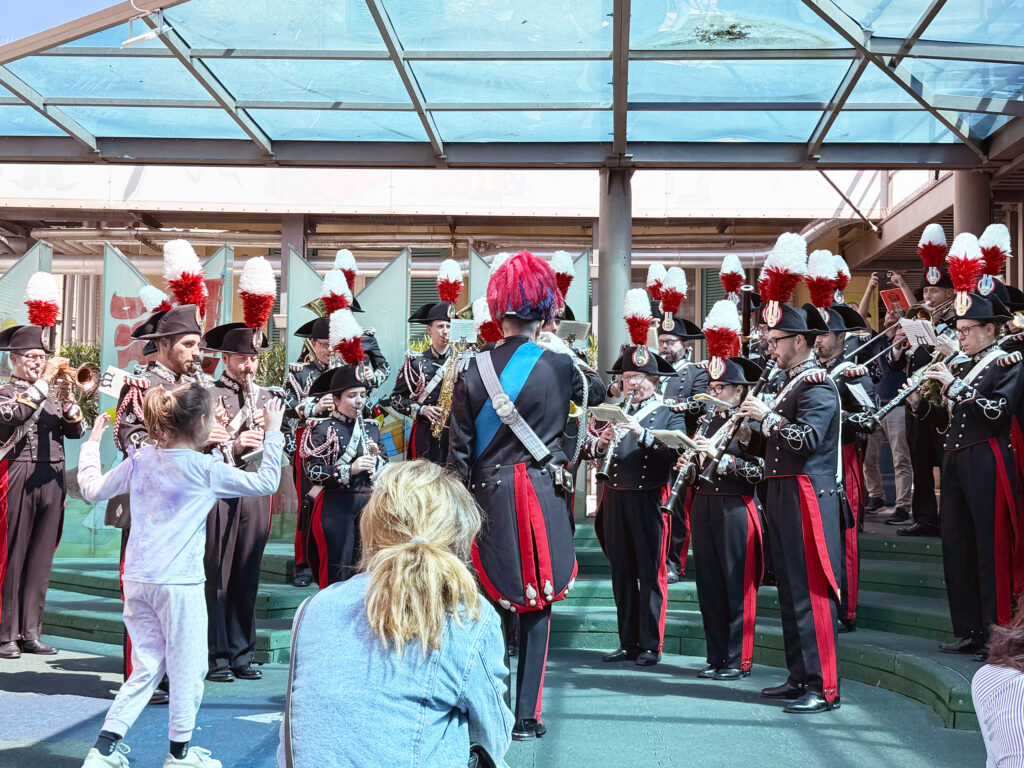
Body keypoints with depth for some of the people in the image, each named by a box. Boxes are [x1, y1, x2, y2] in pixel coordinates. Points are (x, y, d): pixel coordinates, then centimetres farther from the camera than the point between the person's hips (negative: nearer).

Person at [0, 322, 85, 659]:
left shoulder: (53, 394, 18)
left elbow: (76, 430, 9)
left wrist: (67, 401, -8)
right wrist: (43, 384, -17)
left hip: (52, 480, 5)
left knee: (41, 559, 7)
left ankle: (30, 632, 13)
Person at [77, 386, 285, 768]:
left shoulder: (140, 460, 6)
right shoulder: (207, 469, -9)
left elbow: (92, 489, 16)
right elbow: (265, 483, -4)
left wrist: (92, 444, 28)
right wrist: (273, 433, 3)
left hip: (137, 579, 6)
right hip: (179, 582, -6)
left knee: (147, 667, 16)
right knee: (187, 668, 9)